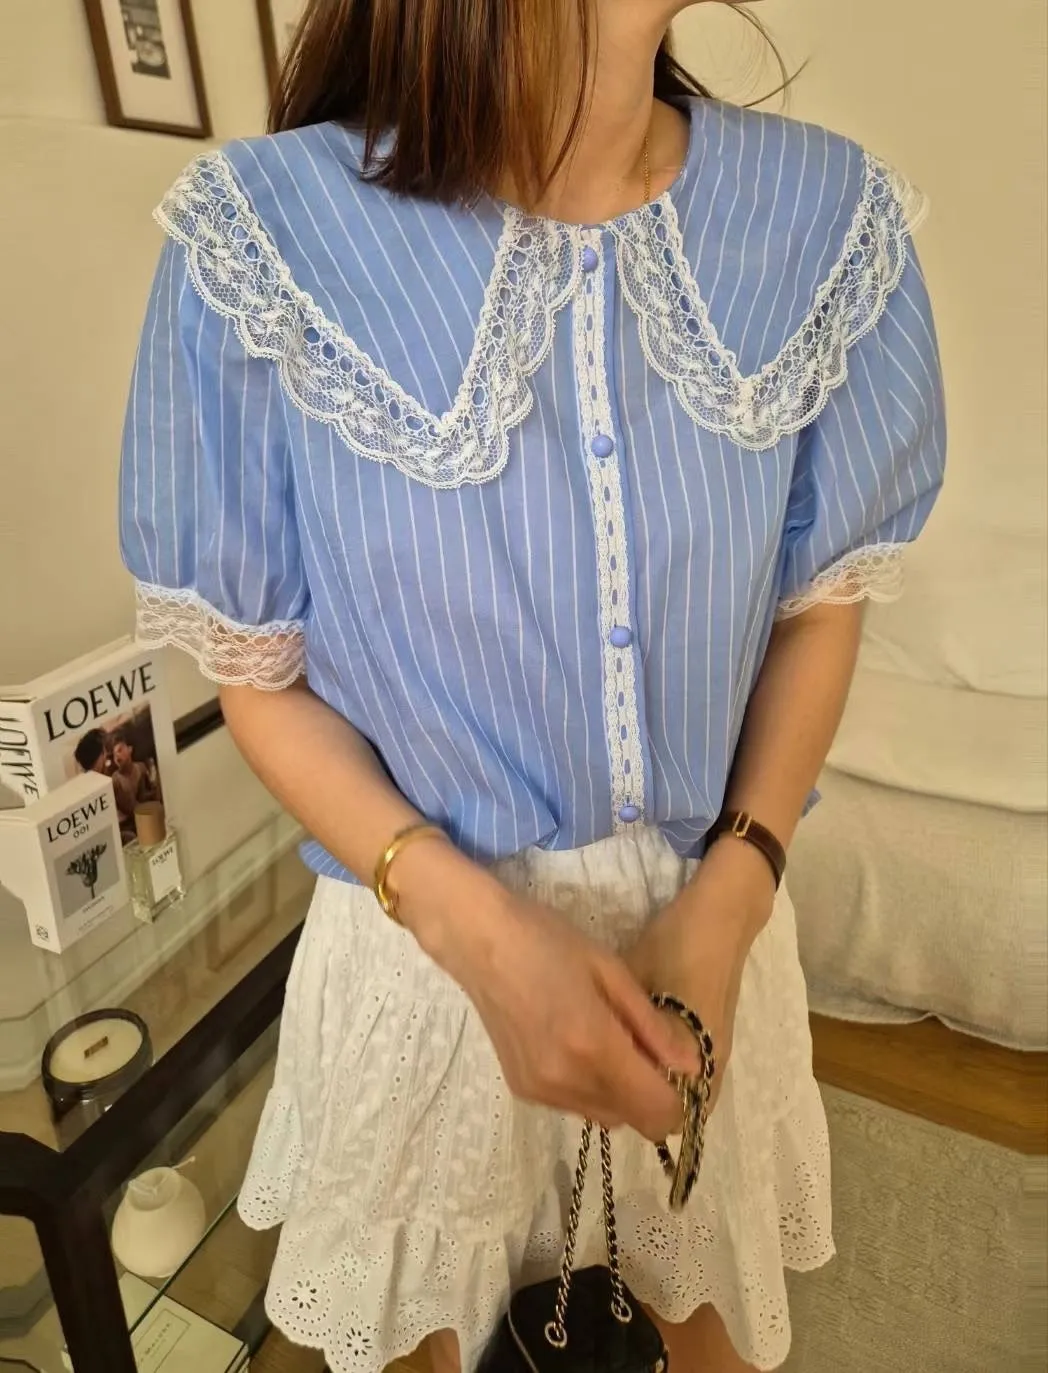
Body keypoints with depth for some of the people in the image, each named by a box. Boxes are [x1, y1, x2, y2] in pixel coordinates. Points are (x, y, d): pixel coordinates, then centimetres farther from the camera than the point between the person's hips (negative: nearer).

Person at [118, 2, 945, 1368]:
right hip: (431, 927, -1)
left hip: (711, 911, 2)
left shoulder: (832, 216, -11)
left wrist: (729, 896, -14)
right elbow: (259, 672, -10)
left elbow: (825, 598, -1)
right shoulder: (266, 235, -18)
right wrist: (482, 932, -22)